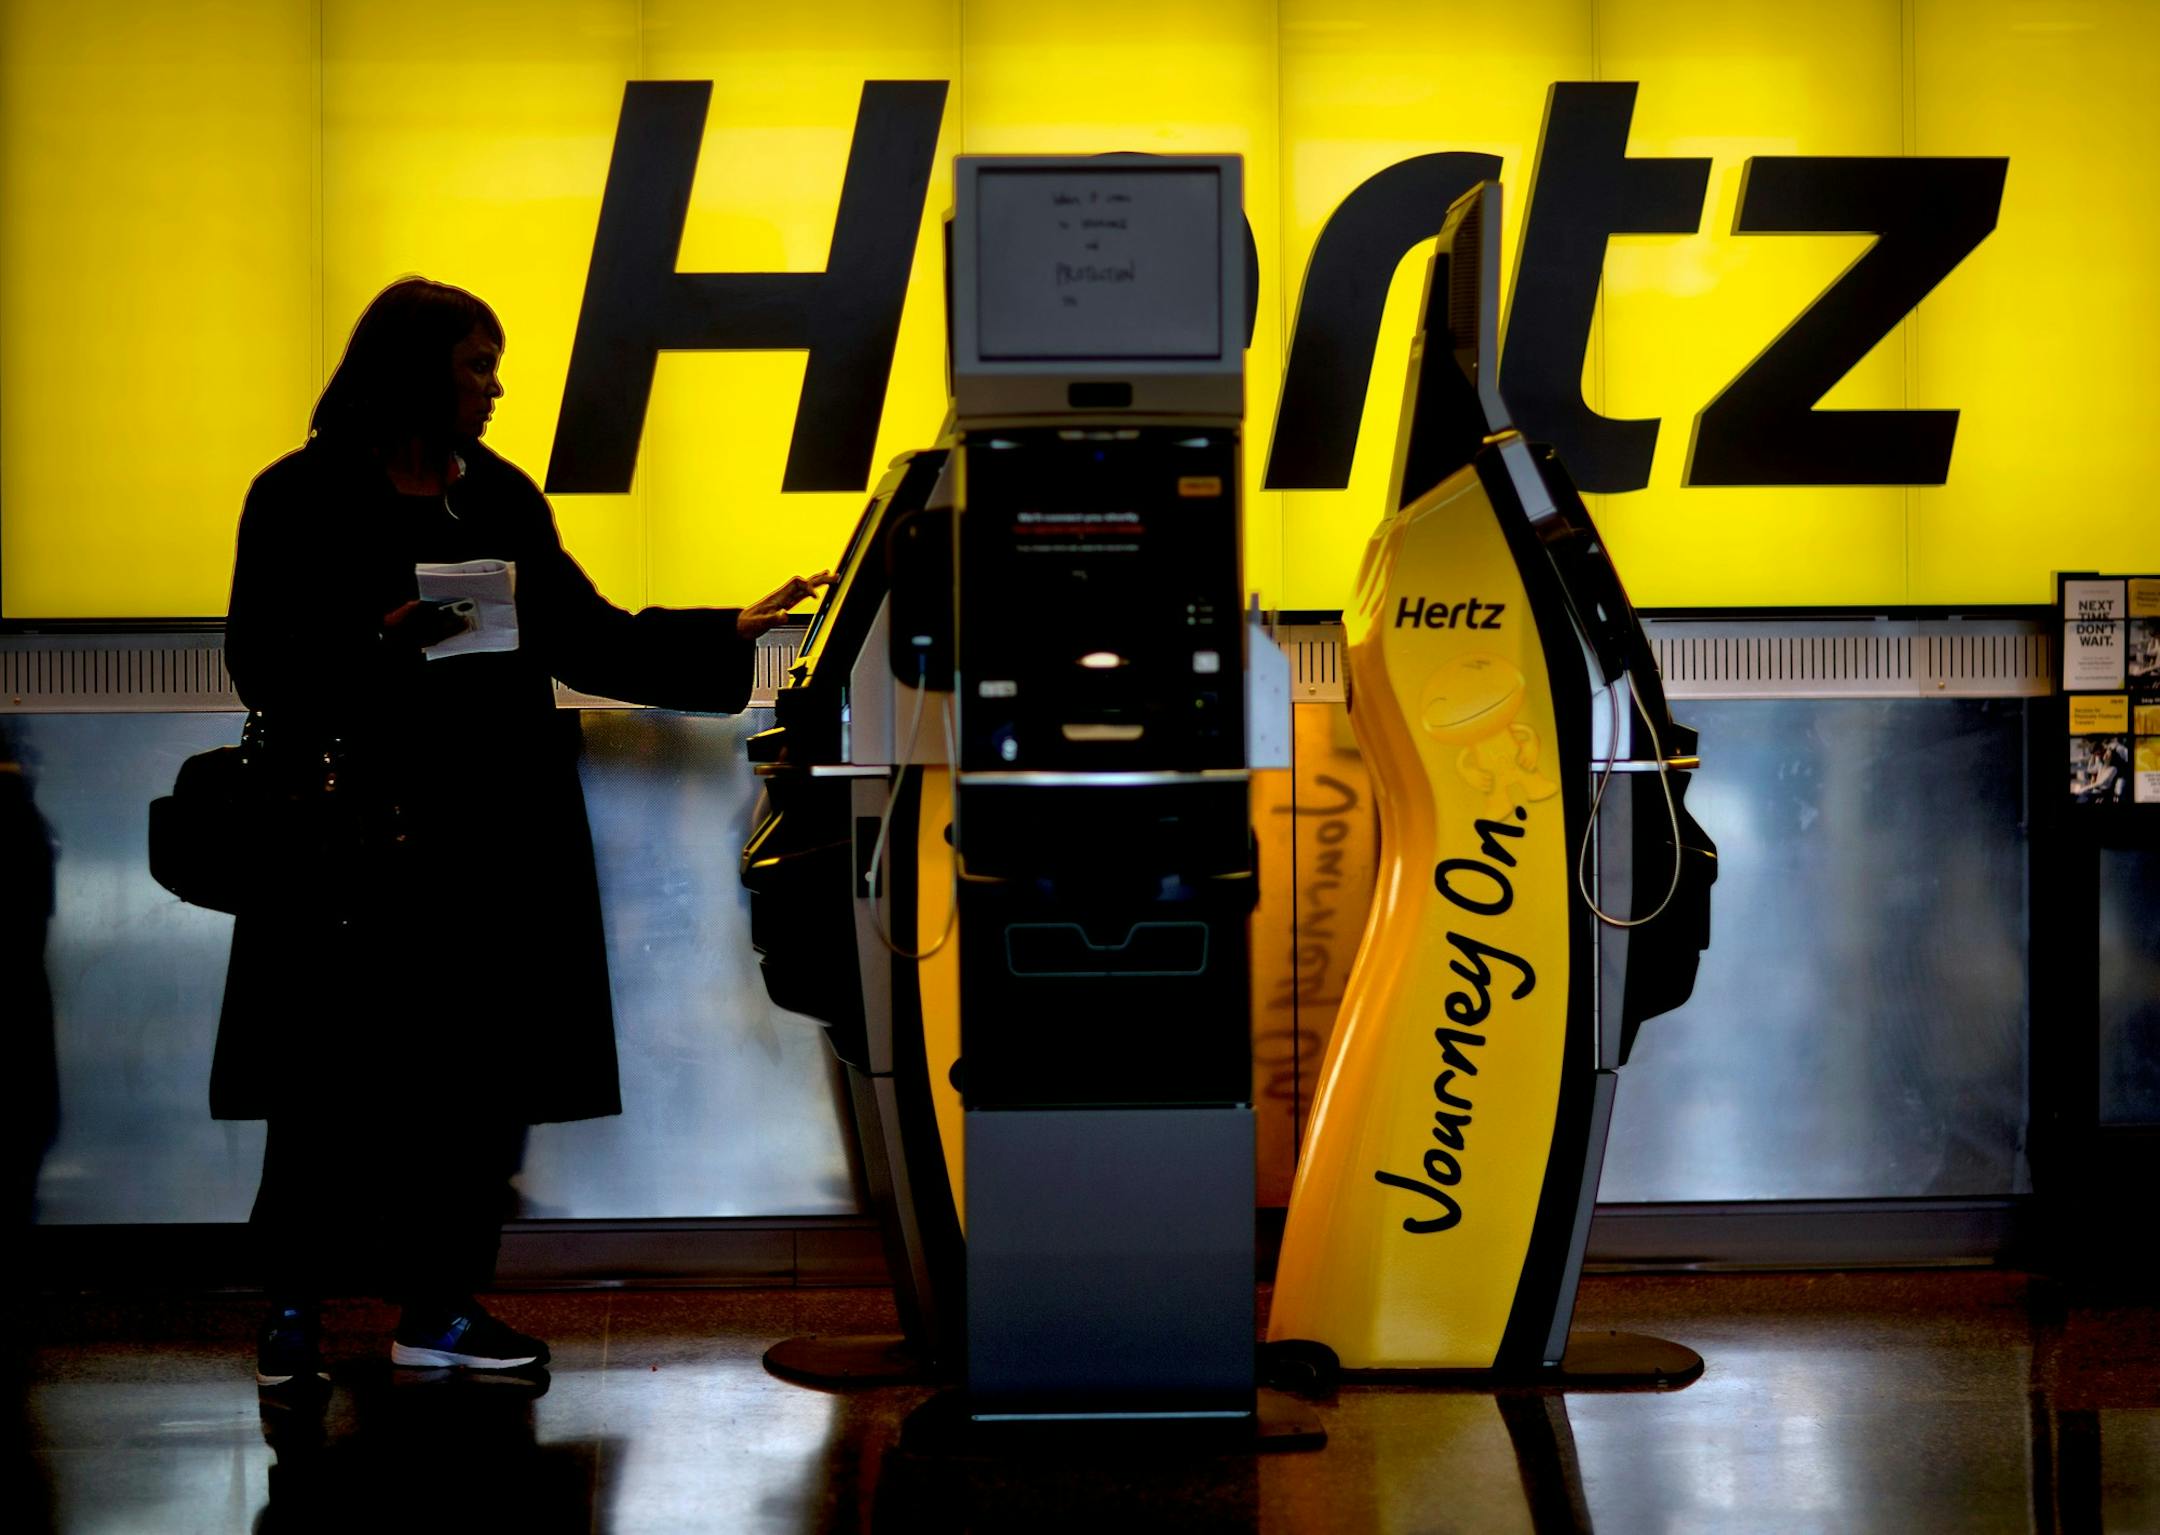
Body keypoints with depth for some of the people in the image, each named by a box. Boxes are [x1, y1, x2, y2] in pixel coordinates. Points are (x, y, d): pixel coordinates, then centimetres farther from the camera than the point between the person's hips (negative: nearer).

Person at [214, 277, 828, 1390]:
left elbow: (589, 640, 13)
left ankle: (439, 1306, 14)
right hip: (355, 832, -5)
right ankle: (295, 1308, 10)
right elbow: (261, 666, -6)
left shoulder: (502, 497, 14)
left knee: (480, 1074, 4)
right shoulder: (304, 497, -2)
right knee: (339, 1080, -2)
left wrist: (735, 634, 7)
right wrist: (382, 640, -20)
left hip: (492, 831, 5)